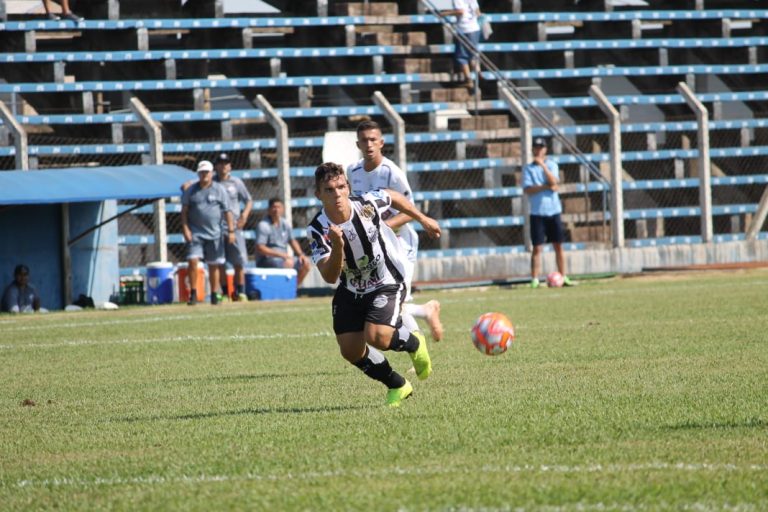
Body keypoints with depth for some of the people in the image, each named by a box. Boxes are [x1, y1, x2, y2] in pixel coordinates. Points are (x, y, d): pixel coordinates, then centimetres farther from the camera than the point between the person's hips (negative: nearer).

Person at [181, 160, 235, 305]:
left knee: (214, 265, 5)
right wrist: (185, 228, -7)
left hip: (214, 233, 0)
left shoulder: (219, 190, 3)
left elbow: (227, 211, 2)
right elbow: (184, 211, 5)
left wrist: (231, 230, -4)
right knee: (193, 261, -12)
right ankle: (193, 294, -6)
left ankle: (215, 295, 13)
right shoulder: (191, 190, 5)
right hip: (195, 232, 0)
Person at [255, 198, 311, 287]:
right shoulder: (263, 225, -12)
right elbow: (260, 248, -19)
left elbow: (292, 241, 24)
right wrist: (281, 255, -22)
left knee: (305, 263, -1)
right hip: (266, 259, -8)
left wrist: (300, 254, 4)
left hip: (283, 257, 8)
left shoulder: (285, 224, 13)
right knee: (289, 263, -32)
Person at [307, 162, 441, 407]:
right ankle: (398, 386, 22)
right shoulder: (317, 229, -23)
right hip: (350, 292, 3)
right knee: (350, 350, -2)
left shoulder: (366, 204, -22)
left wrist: (423, 219, 17)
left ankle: (414, 344, 11)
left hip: (387, 283, -3)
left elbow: (393, 197, 3)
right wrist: (337, 248, -49)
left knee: (377, 337, -24)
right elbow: (330, 277, -30)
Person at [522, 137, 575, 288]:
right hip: (537, 213, -1)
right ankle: (534, 280, -4)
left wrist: (543, 165, -19)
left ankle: (563, 277, 9)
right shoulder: (528, 168, 4)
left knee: (558, 246, 4)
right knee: (537, 247, -4)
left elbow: (554, 182, -11)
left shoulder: (552, 165, 7)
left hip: (553, 211, 1)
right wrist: (546, 187, -14)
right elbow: (527, 189, -8)